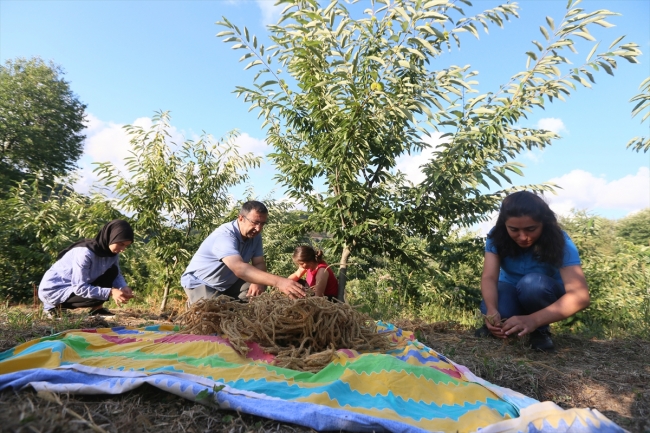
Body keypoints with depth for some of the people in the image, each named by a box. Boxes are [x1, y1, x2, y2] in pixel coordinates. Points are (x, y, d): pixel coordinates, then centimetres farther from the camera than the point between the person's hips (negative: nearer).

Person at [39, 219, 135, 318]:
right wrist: (110, 292, -38)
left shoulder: (111, 251, -8)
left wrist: (124, 288, -23)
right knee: (97, 296, -28)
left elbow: (117, 275, -2)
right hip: (53, 290, -7)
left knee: (112, 271, -8)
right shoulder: (85, 253, -32)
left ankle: (97, 309, -2)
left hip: (77, 287, 8)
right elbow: (79, 288, -31)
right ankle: (54, 307, -4)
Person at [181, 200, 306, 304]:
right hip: (200, 283, -6)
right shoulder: (225, 236, -35)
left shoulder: (255, 235, -10)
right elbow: (239, 268, -50)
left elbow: (259, 263, -7)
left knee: (259, 288, -16)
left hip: (229, 283, 6)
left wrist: (258, 282, -32)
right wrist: (278, 281, -62)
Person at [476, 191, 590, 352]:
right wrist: (492, 311, -51)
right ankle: (500, 325, 2)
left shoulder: (560, 242, -28)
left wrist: (534, 320, -53)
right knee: (488, 309, -34)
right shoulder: (496, 237, -22)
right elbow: (489, 277, -29)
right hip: (511, 293, 1)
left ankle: (540, 330, -8)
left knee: (532, 283, -36)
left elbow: (580, 296, -38)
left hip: (544, 295, 0)